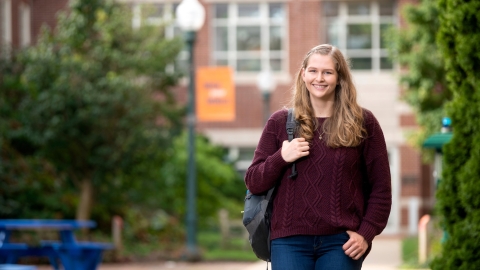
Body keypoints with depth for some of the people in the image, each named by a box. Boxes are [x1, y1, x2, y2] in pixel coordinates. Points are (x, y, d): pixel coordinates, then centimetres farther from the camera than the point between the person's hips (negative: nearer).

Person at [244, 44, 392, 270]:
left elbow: (381, 187, 5)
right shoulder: (280, 123, 9)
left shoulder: (362, 123, 5)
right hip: (290, 242, 1)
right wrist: (281, 158, -9)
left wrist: (366, 233, -5)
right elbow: (253, 183, 8)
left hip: (341, 242, -1)